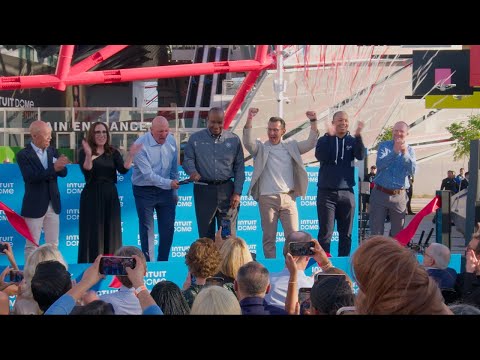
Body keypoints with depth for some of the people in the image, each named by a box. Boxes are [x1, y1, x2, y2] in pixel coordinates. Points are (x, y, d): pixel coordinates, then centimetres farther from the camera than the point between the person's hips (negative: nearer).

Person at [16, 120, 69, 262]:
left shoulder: (53, 151, 6)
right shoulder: (23, 155, -11)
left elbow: (63, 173, -1)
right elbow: (30, 177, -23)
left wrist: (60, 166, -25)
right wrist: (53, 168, -32)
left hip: (53, 205, 5)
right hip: (34, 206, -5)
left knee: (53, 244, 12)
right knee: (31, 246, 4)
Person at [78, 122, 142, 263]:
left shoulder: (113, 152, 7)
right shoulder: (84, 152, -3)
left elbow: (123, 170, -7)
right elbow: (86, 171, -20)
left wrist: (131, 155, -22)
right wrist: (89, 155, -36)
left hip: (110, 196, 4)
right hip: (92, 197, -4)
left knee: (110, 233, 8)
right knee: (93, 233, -1)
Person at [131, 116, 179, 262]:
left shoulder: (171, 141, -2)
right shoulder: (140, 145, -19)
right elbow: (148, 174, -25)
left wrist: (174, 191, 11)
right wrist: (169, 183, -37)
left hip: (165, 190, 5)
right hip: (145, 191, -5)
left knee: (168, 229, 8)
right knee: (147, 230, 4)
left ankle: (163, 263, 23)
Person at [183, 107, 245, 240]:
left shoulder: (234, 140, 7)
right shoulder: (195, 138, 7)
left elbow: (239, 168, 7)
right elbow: (188, 159, 5)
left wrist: (237, 193, 0)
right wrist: (192, 171, -19)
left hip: (227, 190, 0)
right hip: (203, 190, 0)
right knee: (205, 233, 6)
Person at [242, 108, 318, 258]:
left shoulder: (291, 146, 13)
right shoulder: (261, 148, 6)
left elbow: (311, 143, 6)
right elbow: (248, 142, -11)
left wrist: (313, 122, -8)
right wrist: (249, 120, -25)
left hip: (288, 197, 2)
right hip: (267, 199, -1)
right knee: (269, 237, 2)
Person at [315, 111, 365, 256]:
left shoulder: (352, 141, 8)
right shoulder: (325, 140, 3)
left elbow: (360, 155, -11)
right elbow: (320, 156, -16)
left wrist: (358, 136, -26)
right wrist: (330, 136, -26)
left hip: (347, 192, 3)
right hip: (326, 192, -2)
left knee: (346, 233, 7)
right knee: (325, 232, -4)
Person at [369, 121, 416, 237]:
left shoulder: (410, 150, 7)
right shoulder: (384, 145, 3)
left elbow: (412, 171, -7)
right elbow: (380, 164, -14)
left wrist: (405, 154, -19)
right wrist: (395, 152, -25)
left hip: (399, 196, 2)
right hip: (380, 194, -2)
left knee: (398, 233, 8)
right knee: (376, 232, -2)